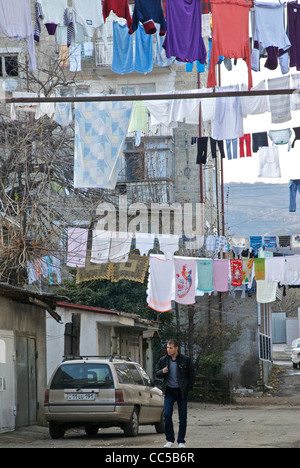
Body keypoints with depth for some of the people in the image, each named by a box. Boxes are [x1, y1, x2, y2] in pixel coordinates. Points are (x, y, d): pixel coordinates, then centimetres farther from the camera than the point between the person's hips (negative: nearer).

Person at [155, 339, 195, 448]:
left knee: (183, 417, 1)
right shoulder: (163, 360, 5)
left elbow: (191, 375, 5)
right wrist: (162, 372, -12)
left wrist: (188, 388, -4)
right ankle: (169, 440, -2)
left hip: (182, 391, -1)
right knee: (167, 415, -12)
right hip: (169, 391, 1)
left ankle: (181, 441, 11)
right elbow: (156, 373, 10)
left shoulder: (185, 360, -1)